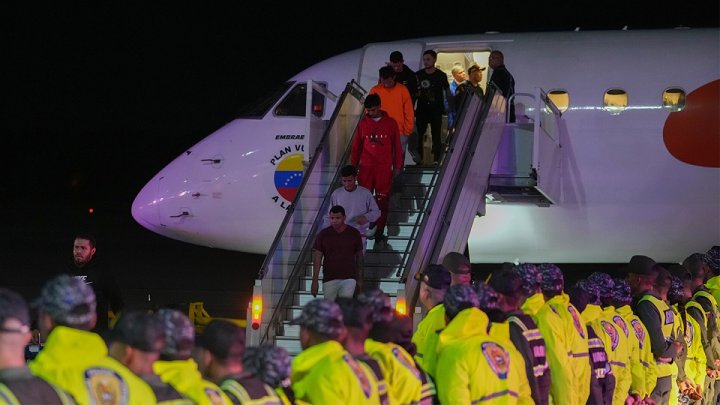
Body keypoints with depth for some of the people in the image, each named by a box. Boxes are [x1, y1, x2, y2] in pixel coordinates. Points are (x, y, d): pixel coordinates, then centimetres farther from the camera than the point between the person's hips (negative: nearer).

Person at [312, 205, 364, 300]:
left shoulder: (354, 234, 1)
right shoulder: (323, 235, -1)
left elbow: (359, 256, 11)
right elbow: (317, 259, 0)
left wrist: (359, 279, 13)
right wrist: (315, 281, -5)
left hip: (348, 279, -1)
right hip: (329, 280, 1)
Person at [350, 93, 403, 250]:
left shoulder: (391, 123, 2)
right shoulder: (363, 124, 5)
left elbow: (397, 147, 7)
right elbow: (356, 147, 11)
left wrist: (397, 166, 7)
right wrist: (353, 166, 11)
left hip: (384, 169, -1)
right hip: (366, 168, 1)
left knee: (382, 202, -1)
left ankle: (379, 235, 3)